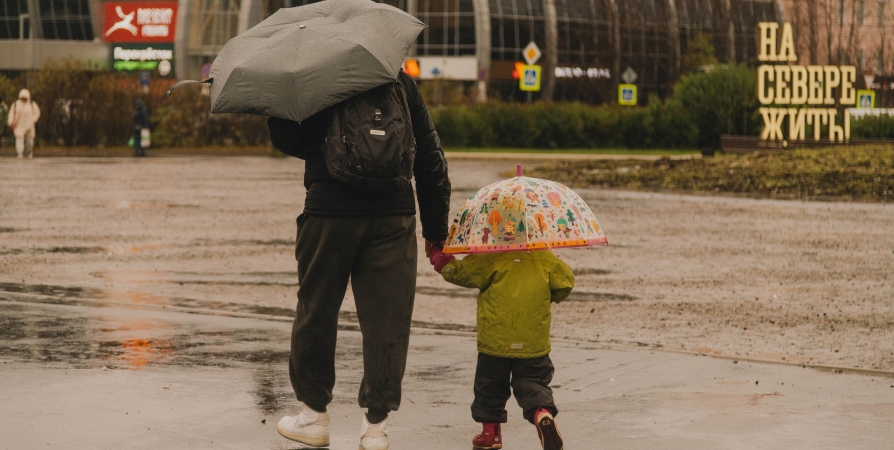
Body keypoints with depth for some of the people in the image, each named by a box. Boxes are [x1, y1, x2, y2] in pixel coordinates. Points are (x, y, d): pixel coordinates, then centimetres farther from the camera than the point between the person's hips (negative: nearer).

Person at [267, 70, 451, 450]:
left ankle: (314, 415, 21)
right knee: (387, 318, 4)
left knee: (316, 313, 12)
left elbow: (286, 140, 0)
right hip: (393, 218, 2)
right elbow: (431, 158, 9)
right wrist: (436, 229, 13)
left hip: (329, 215, -2)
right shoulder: (402, 83, 10)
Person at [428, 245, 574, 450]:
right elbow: (565, 281, 5)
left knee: (490, 384, 16)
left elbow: (456, 272, -6)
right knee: (534, 383, 8)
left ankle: (490, 431, 21)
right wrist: (551, 297, 26)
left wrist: (438, 255, 14)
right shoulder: (543, 257, -3)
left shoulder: (490, 257, -11)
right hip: (534, 341, 2)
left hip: (495, 340, -1)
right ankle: (543, 413, -20)